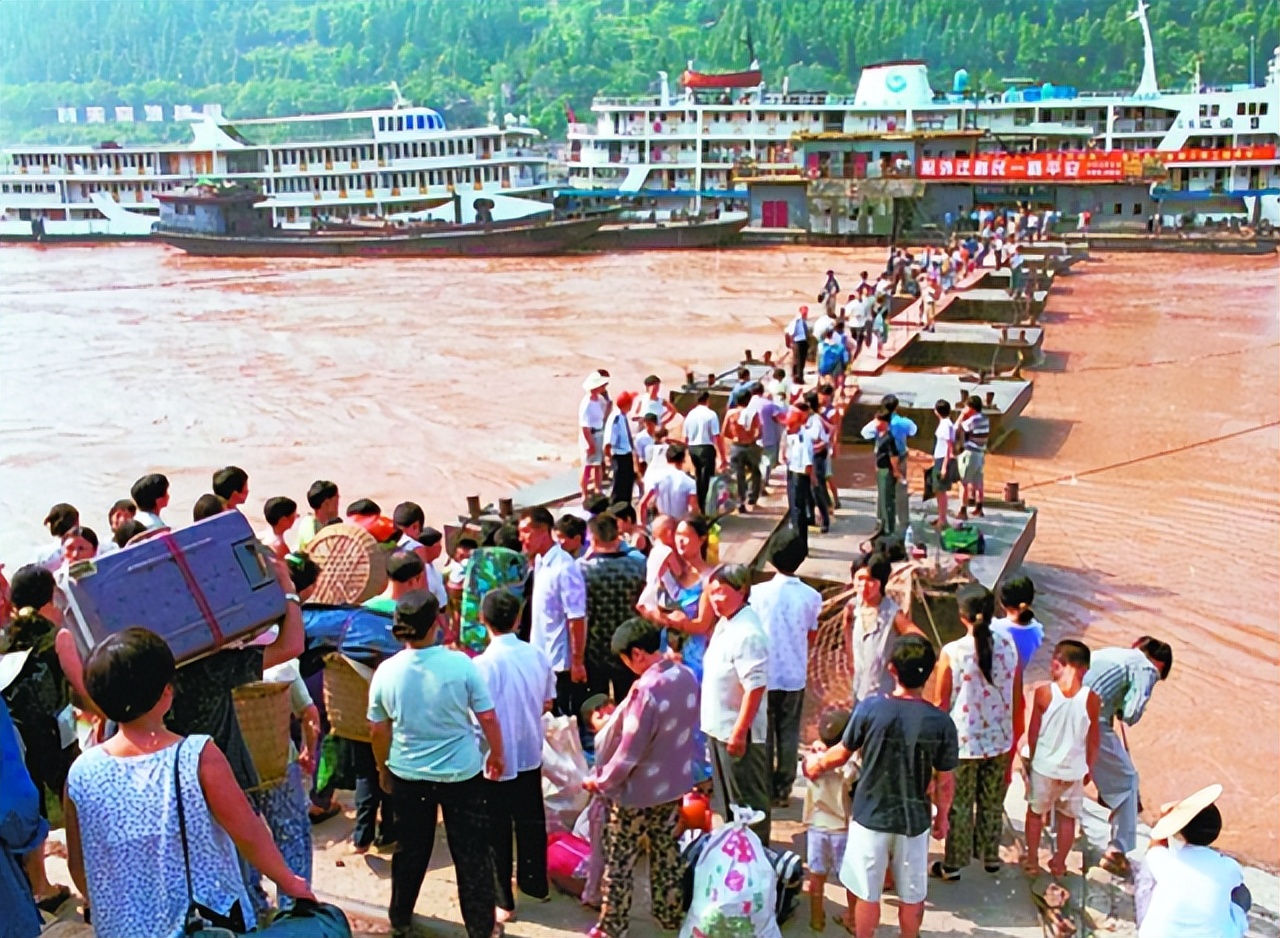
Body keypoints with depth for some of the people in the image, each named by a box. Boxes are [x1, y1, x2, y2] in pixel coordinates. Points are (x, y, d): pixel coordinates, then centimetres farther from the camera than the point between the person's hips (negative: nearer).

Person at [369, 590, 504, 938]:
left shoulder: (386, 671, -10)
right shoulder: (461, 664, -17)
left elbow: (378, 730, 0)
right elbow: (488, 718, -10)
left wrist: (383, 769, 16)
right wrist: (497, 755, 7)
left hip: (408, 775, 3)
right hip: (462, 773, -3)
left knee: (411, 850, 22)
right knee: (472, 853, 11)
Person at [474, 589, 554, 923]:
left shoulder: (484, 664, -24)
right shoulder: (538, 655, -8)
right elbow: (548, 703, 4)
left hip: (497, 759, -5)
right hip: (530, 753, 5)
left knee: (497, 829, 11)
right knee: (530, 819, 22)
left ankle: (502, 900, 22)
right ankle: (534, 883, 39)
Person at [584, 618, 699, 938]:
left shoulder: (646, 689, -30)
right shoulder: (687, 677, -6)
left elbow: (630, 750, -24)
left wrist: (601, 781, -9)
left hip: (637, 791, -7)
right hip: (673, 783, 7)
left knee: (619, 861, 11)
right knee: (666, 853, 23)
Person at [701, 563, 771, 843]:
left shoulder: (747, 633, -25)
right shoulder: (724, 624, 7)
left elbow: (755, 687, -27)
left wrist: (739, 732, -24)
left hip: (739, 732, -10)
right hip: (720, 728, 10)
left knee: (748, 801, 5)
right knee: (728, 798, 24)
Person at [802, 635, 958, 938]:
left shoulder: (870, 708, -18)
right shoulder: (940, 723, -17)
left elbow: (843, 753, -3)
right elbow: (945, 782, -6)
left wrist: (816, 764, 18)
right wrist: (942, 818, 12)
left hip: (870, 818, 0)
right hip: (914, 822, 1)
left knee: (867, 893, 17)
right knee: (912, 894, 21)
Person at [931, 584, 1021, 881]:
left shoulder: (951, 653, -19)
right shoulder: (1008, 647, -8)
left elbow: (942, 704, -11)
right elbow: (1017, 698, 1)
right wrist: (1013, 737, 15)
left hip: (963, 741, -3)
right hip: (999, 740, 3)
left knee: (959, 805, 12)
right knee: (992, 802, 21)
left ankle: (953, 864, 24)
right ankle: (990, 856, 37)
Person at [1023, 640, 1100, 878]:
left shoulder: (1043, 692, -13)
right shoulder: (1091, 698, -10)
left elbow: (1033, 732, -5)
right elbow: (1093, 740, -1)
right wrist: (1088, 768, 14)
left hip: (1044, 766, -1)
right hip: (1074, 770, 1)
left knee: (1035, 813, 17)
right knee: (1067, 817, 17)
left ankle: (1032, 860, 24)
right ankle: (1059, 864, 26)